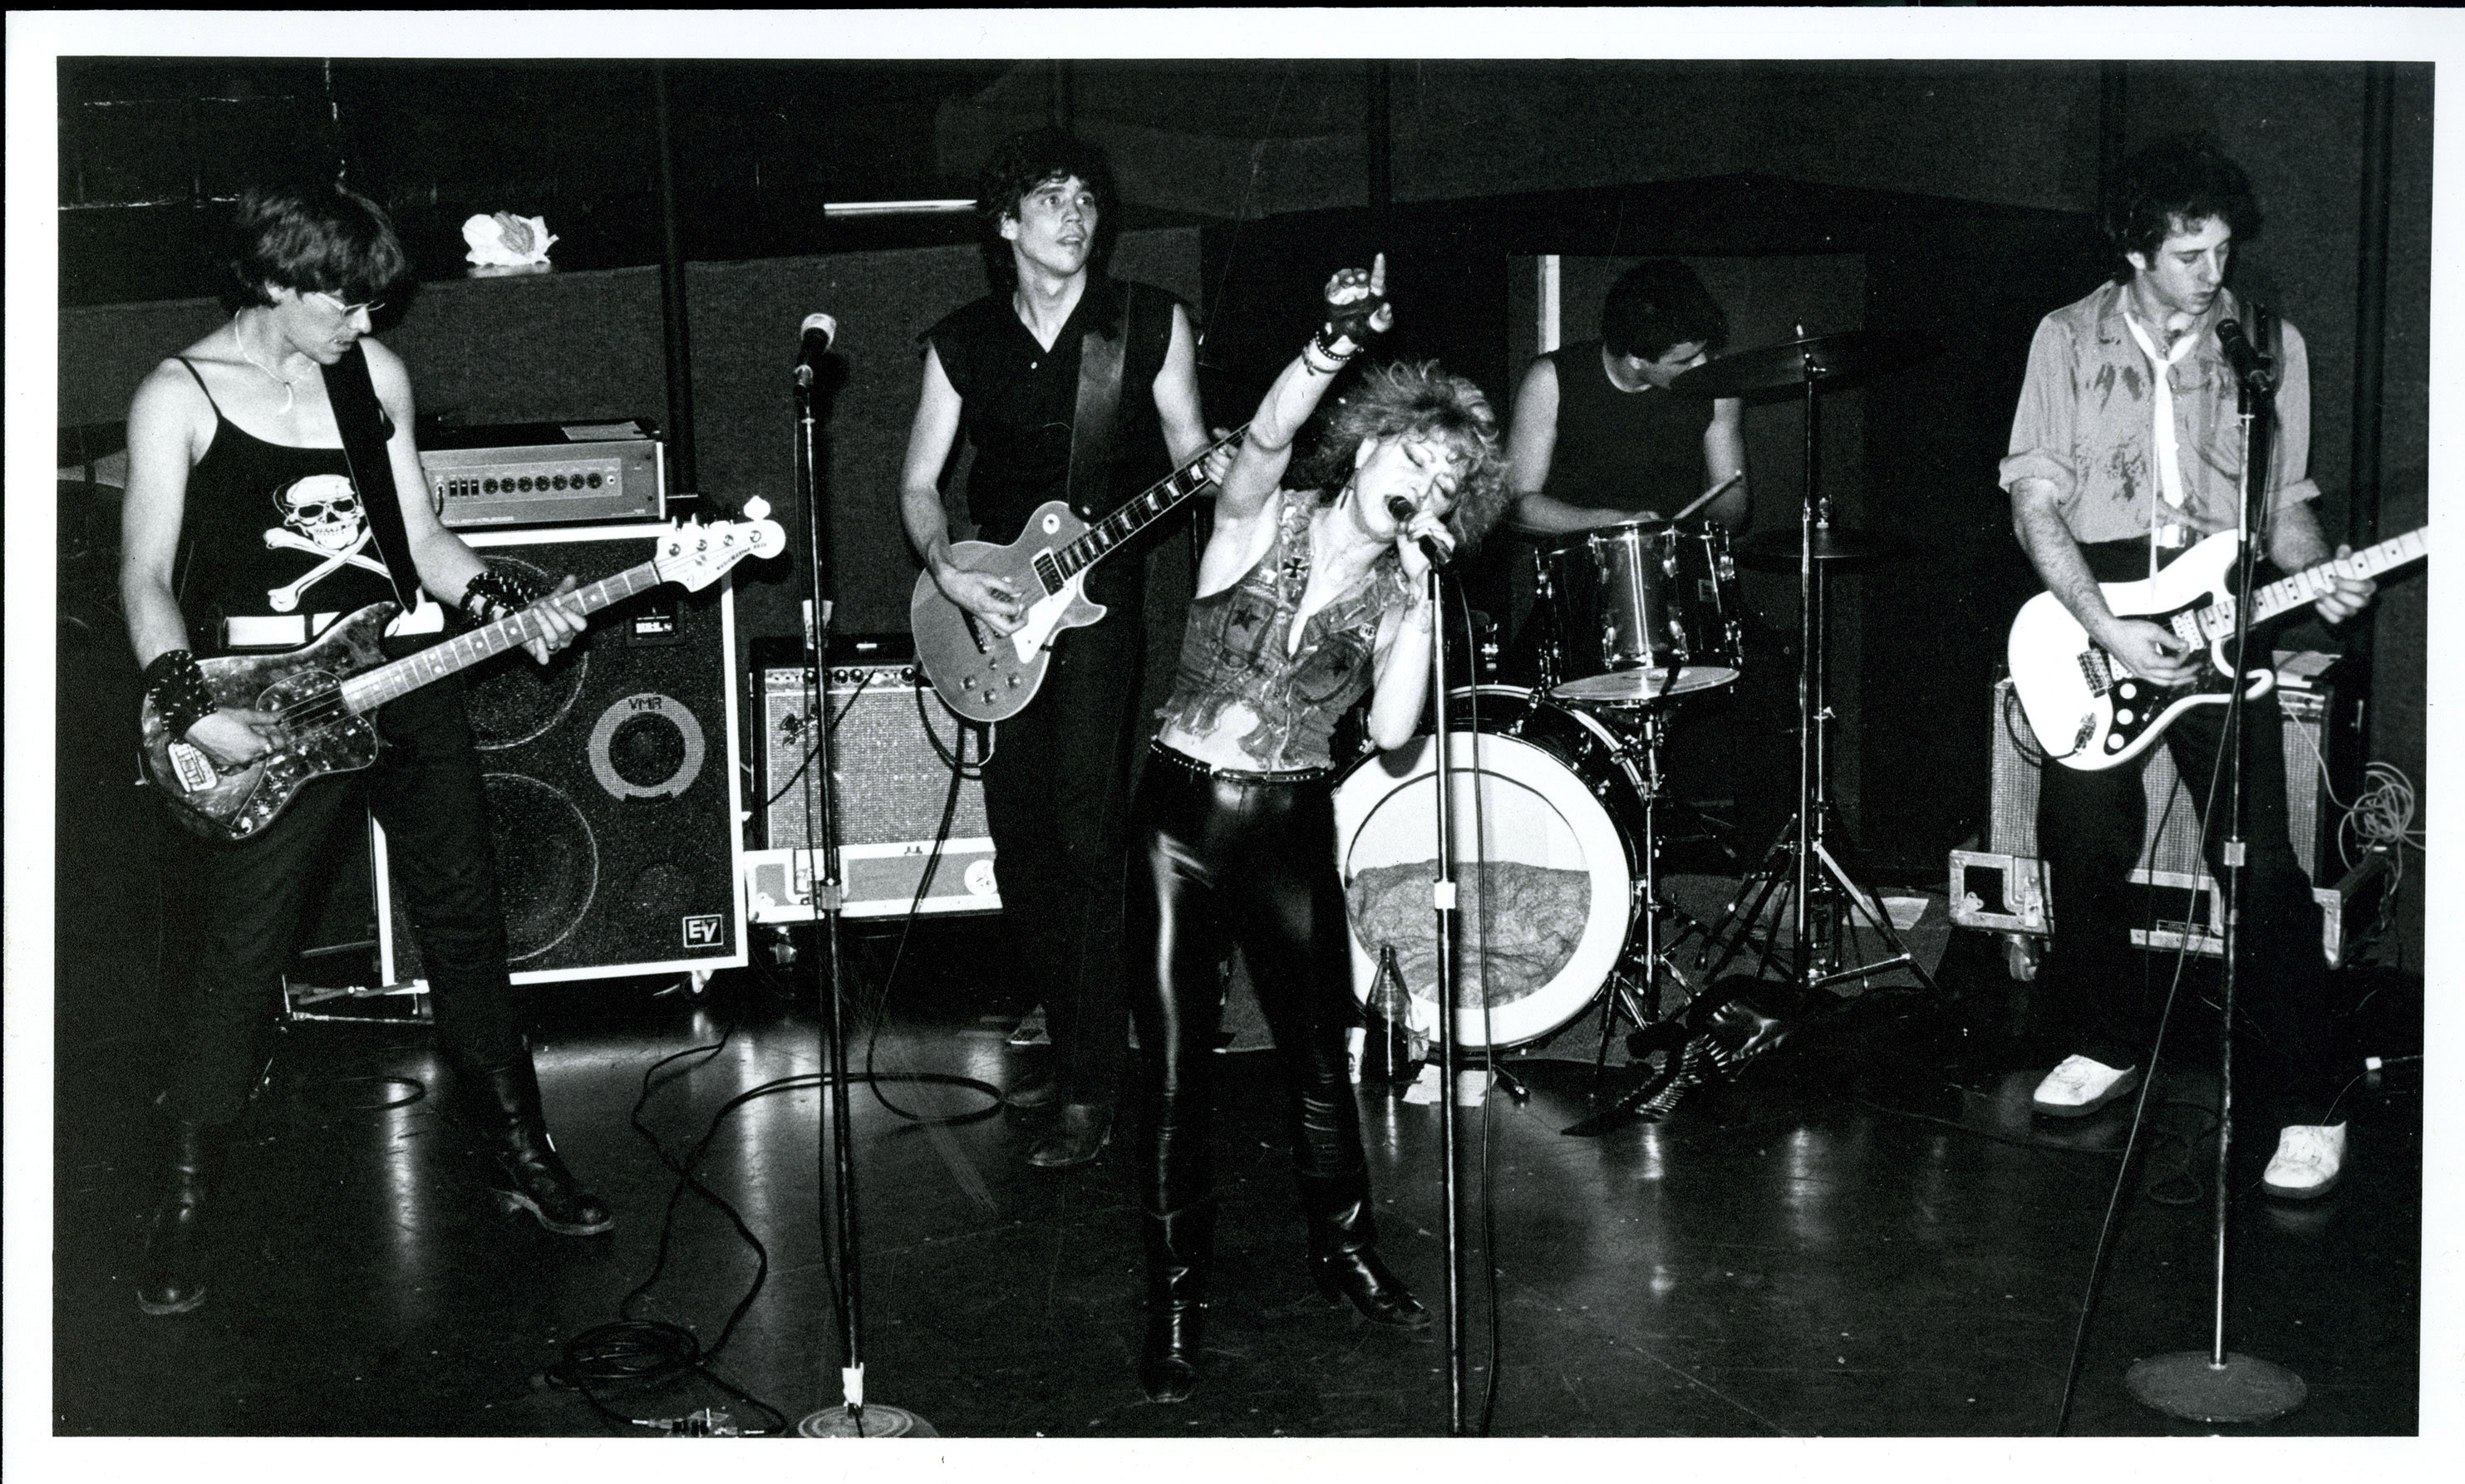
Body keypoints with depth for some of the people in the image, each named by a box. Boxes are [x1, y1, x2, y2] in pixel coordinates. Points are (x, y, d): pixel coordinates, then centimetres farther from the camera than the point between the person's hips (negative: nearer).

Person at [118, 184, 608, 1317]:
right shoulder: (180, 396, -5)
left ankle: (520, 1155, 24)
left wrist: (508, 609, -2)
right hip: (268, 715, -5)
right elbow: (147, 575, -6)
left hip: (400, 682, 5)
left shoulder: (376, 373, 10)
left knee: (465, 921, 11)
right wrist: (195, 712, -18)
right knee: (242, 958, -6)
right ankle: (183, 1212, 8)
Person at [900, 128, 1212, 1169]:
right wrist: (948, 573, -7)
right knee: (1021, 843, 6)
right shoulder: (962, 343, 9)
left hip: (1110, 600, -4)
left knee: (1085, 836, -11)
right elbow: (920, 483, 10)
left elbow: (1189, 455, 3)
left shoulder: (1151, 323, 3)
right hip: (1002, 621, 4)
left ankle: (1090, 1095, -7)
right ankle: (1073, 1047, 23)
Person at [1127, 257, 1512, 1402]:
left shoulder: (1398, 594, 5)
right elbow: (1264, 442, -27)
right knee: (1173, 1066, -3)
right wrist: (1329, 351, -43)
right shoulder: (1263, 521, -3)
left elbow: (1391, 734, -7)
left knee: (1318, 1056, 8)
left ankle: (1343, 1247, 32)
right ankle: (1175, 1299, 10)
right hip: (1183, 808, -3)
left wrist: (1417, 612, -11)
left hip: (1291, 827, 3)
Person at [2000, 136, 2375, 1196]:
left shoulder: (2272, 346, 6)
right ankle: (2111, 1041, 28)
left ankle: (2307, 1105, -2)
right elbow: (2035, 502, -2)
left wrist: (2320, 577, -11)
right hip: (2091, 614, 1)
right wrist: (2106, 629, -14)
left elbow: (2285, 504, 11)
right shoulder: (2070, 338, 2)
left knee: (2260, 862, -8)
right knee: (2085, 845, 5)